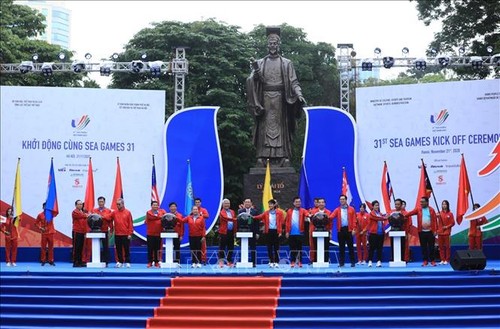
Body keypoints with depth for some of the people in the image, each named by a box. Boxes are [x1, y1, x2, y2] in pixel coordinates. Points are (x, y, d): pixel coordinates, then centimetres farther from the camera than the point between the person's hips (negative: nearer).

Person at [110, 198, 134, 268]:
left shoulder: (127, 212, -1)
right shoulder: (114, 212, 5)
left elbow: (130, 223, -3)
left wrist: (130, 234, -7)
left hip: (126, 234, -2)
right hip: (117, 235, 2)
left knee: (126, 249, 2)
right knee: (119, 249, 7)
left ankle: (127, 262, 8)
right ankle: (120, 262, 15)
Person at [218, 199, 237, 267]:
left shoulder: (232, 212, 16)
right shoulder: (222, 212, -2)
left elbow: (235, 222, 15)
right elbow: (226, 218, -19)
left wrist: (235, 231, 8)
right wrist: (235, 219, -25)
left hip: (231, 232, 5)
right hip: (224, 232, -5)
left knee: (231, 248, 7)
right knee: (222, 248, -2)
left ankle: (229, 262, 14)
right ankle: (221, 261, 2)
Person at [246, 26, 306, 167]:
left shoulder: (286, 63, 10)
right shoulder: (259, 63, 12)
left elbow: (293, 82, 3)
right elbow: (251, 81, 4)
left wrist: (299, 94, -14)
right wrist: (255, 75, -19)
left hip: (280, 99, -1)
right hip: (265, 99, 1)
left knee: (281, 128, -4)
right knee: (264, 128, -4)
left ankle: (283, 159, -6)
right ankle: (262, 159, -7)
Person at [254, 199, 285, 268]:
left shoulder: (279, 212, 3)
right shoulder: (266, 213, 8)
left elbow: (281, 222, 0)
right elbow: (260, 217, -5)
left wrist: (280, 232, -7)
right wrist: (253, 217, -23)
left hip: (276, 231, -2)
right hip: (269, 231, 2)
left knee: (276, 247, 0)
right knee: (269, 247, 3)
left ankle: (276, 262, 5)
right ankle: (271, 262, 9)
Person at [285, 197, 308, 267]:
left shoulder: (303, 210, 5)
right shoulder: (289, 211, 8)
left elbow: (307, 213, -17)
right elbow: (287, 222, 7)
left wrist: (309, 215, -41)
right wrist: (287, 232, 2)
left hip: (300, 233, -1)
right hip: (291, 233, 1)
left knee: (299, 248, 3)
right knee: (292, 248, 6)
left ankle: (299, 262, 8)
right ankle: (292, 262, 12)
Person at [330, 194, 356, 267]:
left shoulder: (351, 209, 6)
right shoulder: (337, 210, 10)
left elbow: (354, 220, 2)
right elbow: (331, 216, -4)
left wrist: (354, 229, -7)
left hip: (349, 230, -2)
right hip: (340, 230, 2)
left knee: (350, 246, 1)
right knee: (341, 247, 4)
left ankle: (352, 262, 5)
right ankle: (341, 262, 9)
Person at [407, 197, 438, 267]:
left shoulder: (431, 210, 2)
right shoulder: (418, 209, 4)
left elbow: (435, 220, 0)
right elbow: (411, 213, -9)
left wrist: (435, 230, -6)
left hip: (430, 231, -1)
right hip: (422, 232, 1)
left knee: (431, 247, 3)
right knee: (423, 247, 5)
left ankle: (432, 260, 11)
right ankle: (425, 261, 11)